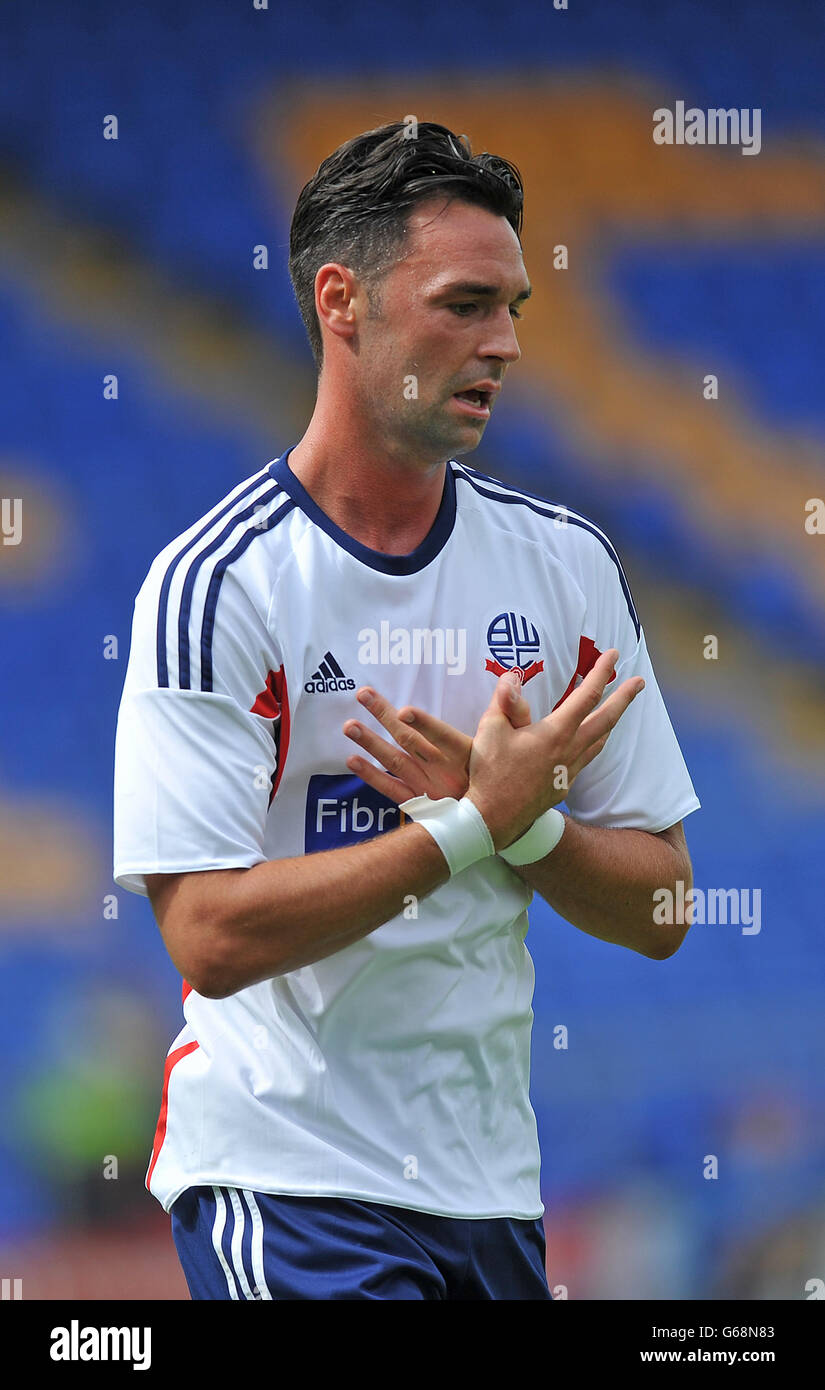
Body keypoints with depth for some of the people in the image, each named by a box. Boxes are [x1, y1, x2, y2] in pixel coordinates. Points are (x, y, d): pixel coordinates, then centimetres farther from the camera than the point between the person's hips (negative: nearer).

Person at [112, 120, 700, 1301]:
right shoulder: (216, 583, -11)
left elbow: (659, 914, 6)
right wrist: (475, 823, -19)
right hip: (285, 1189, -5)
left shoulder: (567, 561, 5)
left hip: (492, 1180, 5)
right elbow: (211, 936, -18)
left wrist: (525, 819, -13)